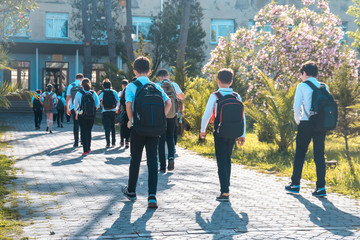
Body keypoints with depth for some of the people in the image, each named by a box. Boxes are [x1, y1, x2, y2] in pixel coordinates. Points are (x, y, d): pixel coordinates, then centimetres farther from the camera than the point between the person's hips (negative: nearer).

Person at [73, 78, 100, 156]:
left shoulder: (79, 93, -7)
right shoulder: (93, 93, -2)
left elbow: (75, 105, -2)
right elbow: (98, 104, 0)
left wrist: (76, 114, 13)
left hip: (82, 116, -2)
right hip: (92, 116, 2)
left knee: (83, 132, 3)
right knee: (89, 132, 17)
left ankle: (85, 150, -3)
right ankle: (89, 149, 26)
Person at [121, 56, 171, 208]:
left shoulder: (132, 86, -1)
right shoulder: (156, 87, 10)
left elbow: (128, 103, -16)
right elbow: (168, 102, -1)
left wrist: (130, 121, -3)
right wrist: (160, 119, 4)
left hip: (138, 129, -2)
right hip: (155, 129, 2)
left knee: (135, 159, 14)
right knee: (152, 160, 2)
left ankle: (131, 191, 30)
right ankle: (152, 197, -7)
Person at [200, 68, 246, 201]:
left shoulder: (215, 96, -8)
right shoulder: (237, 97, 3)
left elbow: (207, 114, -8)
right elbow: (242, 117, 3)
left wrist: (202, 130, 7)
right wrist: (242, 135, 9)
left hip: (220, 133, -4)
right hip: (233, 133, 4)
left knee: (221, 162, 0)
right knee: (227, 159, 20)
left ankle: (224, 192, -7)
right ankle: (226, 187, 29)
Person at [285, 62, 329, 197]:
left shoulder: (302, 86, -3)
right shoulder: (324, 87, 10)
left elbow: (296, 106, -9)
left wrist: (297, 120, 5)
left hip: (306, 124, -4)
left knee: (300, 154, 8)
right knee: (319, 155, 7)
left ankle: (295, 184, 16)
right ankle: (321, 187, 2)